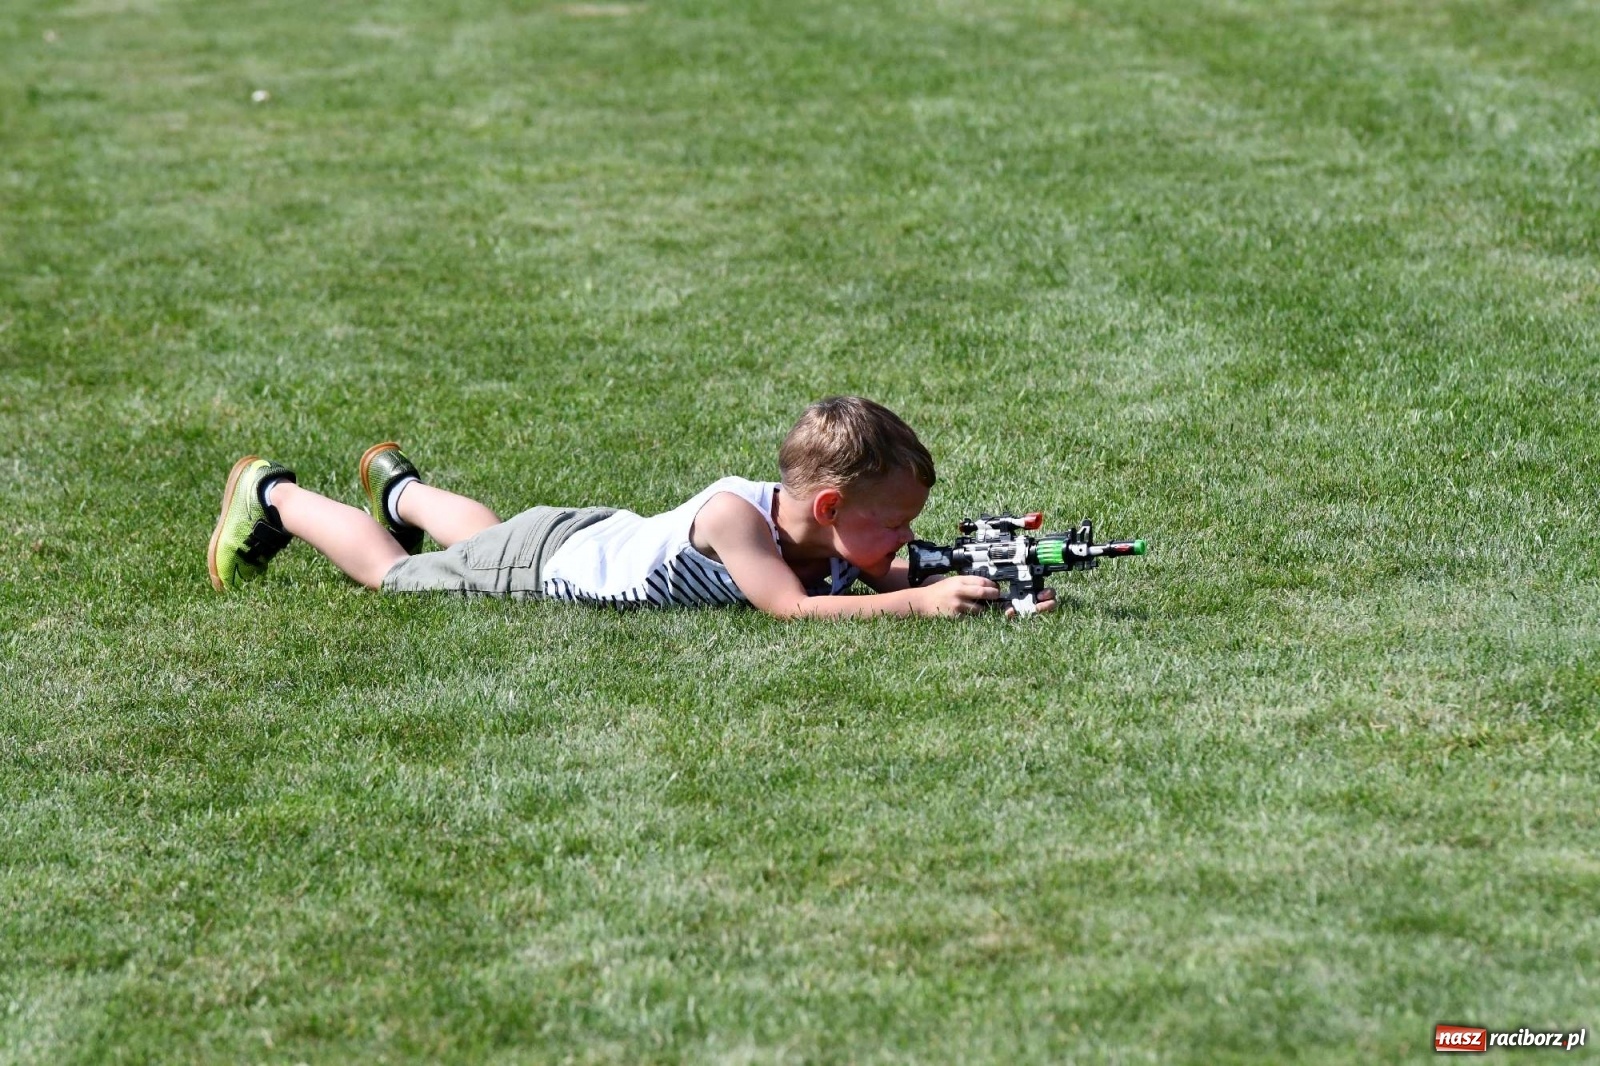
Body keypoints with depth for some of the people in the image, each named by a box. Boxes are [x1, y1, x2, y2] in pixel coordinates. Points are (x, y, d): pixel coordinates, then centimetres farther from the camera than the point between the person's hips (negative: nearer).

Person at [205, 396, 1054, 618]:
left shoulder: (831, 535, -22)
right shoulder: (734, 515, -43)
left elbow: (901, 578, -20)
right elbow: (793, 610, -52)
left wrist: (974, 582, -41)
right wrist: (922, 601, -56)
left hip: (611, 539, 6)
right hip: (543, 563, -6)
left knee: (484, 537, 37)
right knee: (391, 574, 18)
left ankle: (402, 488, 63)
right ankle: (275, 498, 39)